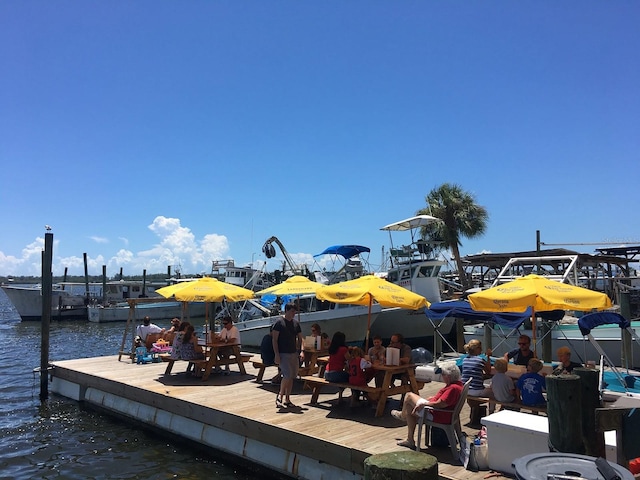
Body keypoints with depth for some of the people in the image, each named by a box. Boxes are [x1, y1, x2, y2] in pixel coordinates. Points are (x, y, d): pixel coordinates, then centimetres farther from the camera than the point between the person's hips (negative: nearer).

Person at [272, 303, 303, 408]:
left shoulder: (296, 323, 9)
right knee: (287, 375, -15)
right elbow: (274, 339, -10)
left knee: (291, 377, 7)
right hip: (283, 354, -6)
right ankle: (280, 395, 4)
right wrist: (276, 354, -15)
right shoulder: (279, 322, -8)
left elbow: (300, 338, 15)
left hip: (293, 353, 6)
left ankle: (287, 399, 17)